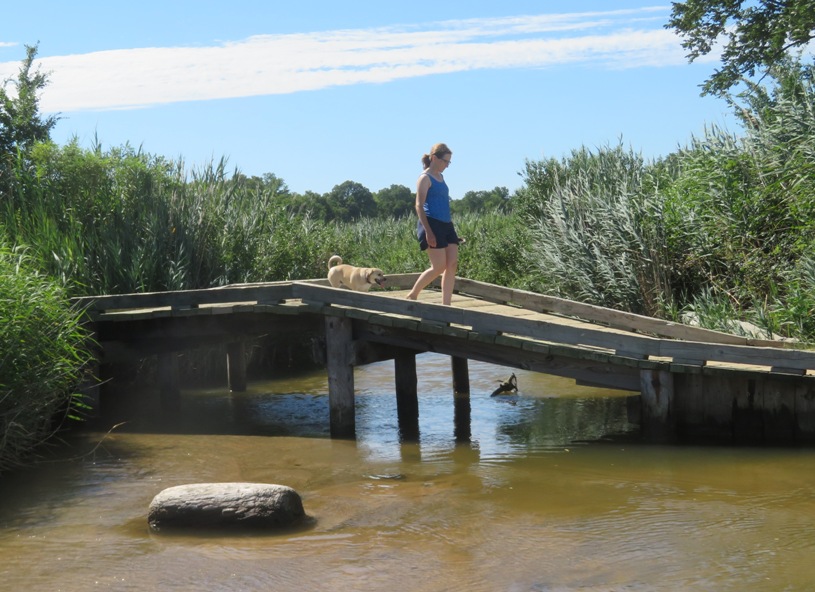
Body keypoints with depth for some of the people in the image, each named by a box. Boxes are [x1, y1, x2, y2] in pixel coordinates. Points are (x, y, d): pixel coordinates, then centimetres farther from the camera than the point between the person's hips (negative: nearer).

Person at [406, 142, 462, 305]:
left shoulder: (440, 177, 18)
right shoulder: (425, 178, -7)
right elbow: (419, 206, -13)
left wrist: (450, 224, 22)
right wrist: (428, 231, -21)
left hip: (446, 224, 8)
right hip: (432, 224, -8)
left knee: (452, 264, -1)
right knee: (439, 266, -10)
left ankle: (446, 305, 2)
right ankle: (412, 295, 6)